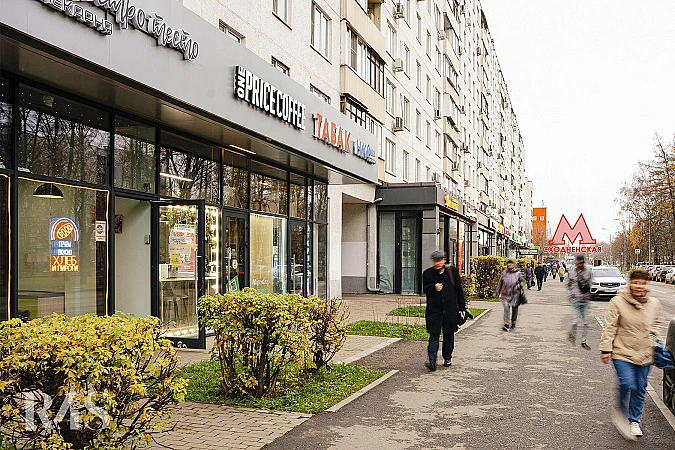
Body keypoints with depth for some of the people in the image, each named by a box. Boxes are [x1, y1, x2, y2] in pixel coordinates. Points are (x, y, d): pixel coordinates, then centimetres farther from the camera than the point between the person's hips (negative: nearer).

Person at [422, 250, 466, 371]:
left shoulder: (453, 271, 3)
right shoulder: (427, 273, 3)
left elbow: (459, 290, 7)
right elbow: (425, 289, 6)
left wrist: (462, 307, 6)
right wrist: (433, 287, -15)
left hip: (450, 309, 1)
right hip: (434, 310, -1)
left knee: (449, 335, 11)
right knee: (434, 335, -6)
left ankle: (447, 358, 26)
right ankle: (432, 361, -10)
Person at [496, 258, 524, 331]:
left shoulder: (518, 273, 0)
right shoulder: (504, 273, 3)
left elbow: (521, 282, 13)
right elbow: (500, 283, 13)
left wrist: (519, 286, -5)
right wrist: (497, 292, 16)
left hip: (515, 294, 0)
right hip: (505, 294, 0)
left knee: (514, 309, 10)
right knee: (506, 309, -11)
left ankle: (513, 323, 28)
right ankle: (506, 325, -11)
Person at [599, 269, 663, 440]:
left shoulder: (654, 304, 3)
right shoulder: (618, 302, -10)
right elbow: (609, 327, -7)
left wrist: (654, 336, 2)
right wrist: (606, 349, -9)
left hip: (645, 354, 4)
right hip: (622, 352, -4)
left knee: (640, 389, 11)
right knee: (627, 384, -17)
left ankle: (634, 421, 30)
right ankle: (620, 413, 11)